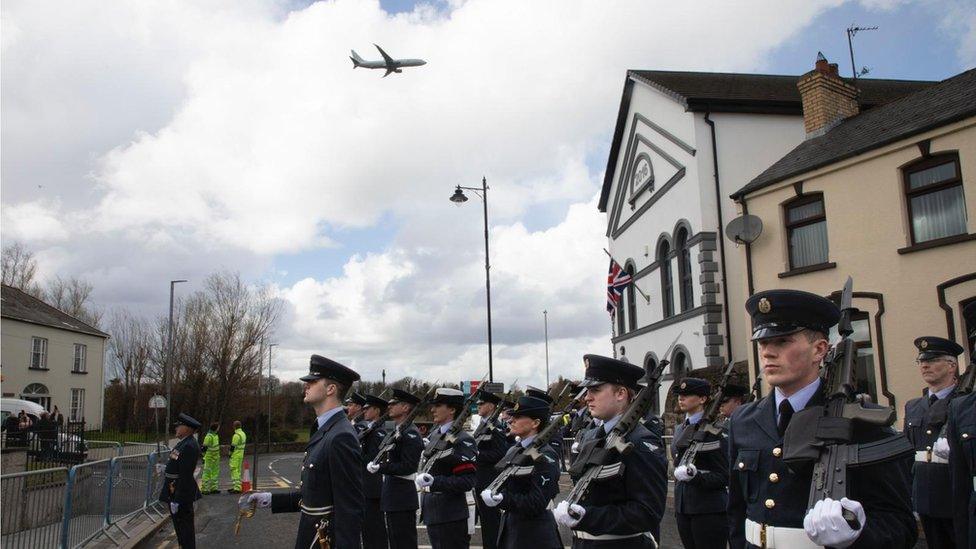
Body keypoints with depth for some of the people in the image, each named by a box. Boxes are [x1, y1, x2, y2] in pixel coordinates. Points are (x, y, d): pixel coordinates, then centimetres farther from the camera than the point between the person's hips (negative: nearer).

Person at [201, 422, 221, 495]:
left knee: (215, 472, 13)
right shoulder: (209, 436, -18)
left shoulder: (215, 435, 11)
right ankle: (204, 489, 0)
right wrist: (204, 457, -18)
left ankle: (213, 488, 21)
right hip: (209, 458, -9)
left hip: (215, 458, 9)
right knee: (207, 473, -5)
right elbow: (204, 448, -18)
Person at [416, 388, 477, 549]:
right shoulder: (434, 434, 10)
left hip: (451, 517, -8)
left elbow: (467, 482, -20)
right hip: (432, 514, 8)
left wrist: (434, 481, -27)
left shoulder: (462, 441, -15)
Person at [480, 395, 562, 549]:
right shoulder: (513, 450, 10)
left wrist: (501, 500, -28)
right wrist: (488, 493, -7)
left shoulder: (545, 456, -16)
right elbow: (501, 484, 13)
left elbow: (537, 503, -21)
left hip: (534, 536, -7)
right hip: (510, 527, 7)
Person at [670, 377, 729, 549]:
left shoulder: (715, 430, -9)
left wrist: (695, 476, -26)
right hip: (683, 508, 7)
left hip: (709, 511, -7)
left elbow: (723, 476, -10)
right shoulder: (680, 429, 12)